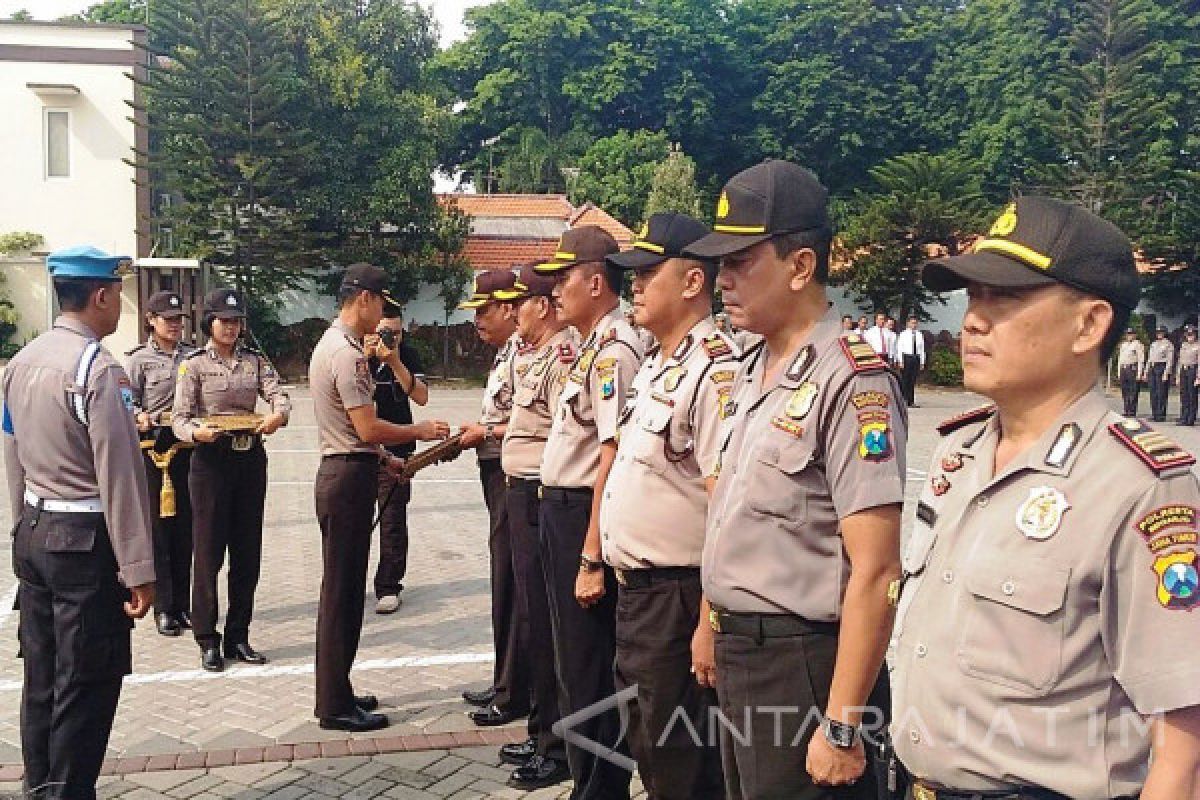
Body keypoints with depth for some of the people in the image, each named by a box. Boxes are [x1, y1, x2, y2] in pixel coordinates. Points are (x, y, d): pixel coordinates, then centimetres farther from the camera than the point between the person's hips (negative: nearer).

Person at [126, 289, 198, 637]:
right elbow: (127, 402, -3)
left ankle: (183, 603, 19)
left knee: (184, 525, 8)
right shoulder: (138, 359, 1)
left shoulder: (194, 356, 10)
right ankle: (164, 607, 12)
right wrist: (140, 417, -23)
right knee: (158, 525, 2)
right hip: (153, 447, -3)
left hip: (187, 447, 3)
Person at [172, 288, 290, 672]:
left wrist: (278, 414, -29)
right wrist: (197, 432, -30)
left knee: (248, 551, 8)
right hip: (211, 460, -4)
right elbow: (179, 418, -8)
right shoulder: (194, 364, -2)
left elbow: (279, 394, -6)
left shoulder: (255, 360, 8)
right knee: (209, 551, 1)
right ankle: (208, 641, 13)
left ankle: (238, 637, 20)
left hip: (250, 459, 4)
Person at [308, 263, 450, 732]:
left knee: (342, 590, 16)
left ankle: (335, 695, 26)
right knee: (343, 592, -2)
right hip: (349, 479, -11)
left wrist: (387, 459, 18)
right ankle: (336, 706, 8)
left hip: (342, 472, 11)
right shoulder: (347, 352, -17)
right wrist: (419, 432, -7)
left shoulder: (331, 345, 16)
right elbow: (368, 428, -20)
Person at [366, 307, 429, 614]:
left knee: (393, 520, -2)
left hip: (396, 450, -1)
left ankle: (388, 587, 7)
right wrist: (365, 357, -23)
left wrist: (394, 361, -21)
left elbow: (421, 397, -13)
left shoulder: (408, 356, -1)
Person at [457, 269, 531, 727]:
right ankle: (505, 684, 28)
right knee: (504, 580, 16)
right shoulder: (505, 354, 15)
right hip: (497, 472, 10)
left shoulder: (524, 354, -16)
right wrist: (475, 434, 7)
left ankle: (514, 694, 11)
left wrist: (485, 432, -12)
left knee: (511, 584, -2)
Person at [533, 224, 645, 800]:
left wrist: (591, 558, -24)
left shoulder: (613, 350, -19)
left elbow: (613, 458, -24)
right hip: (560, 511, 11)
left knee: (589, 671, 2)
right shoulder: (593, 347, 12)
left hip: (584, 517, -11)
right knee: (574, 664, 21)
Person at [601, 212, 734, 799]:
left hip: (678, 599, -9)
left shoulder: (714, 370, -20)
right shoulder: (655, 365, 11)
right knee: (645, 747, 23)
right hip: (634, 590, 9)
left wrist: (711, 622, -23)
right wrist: (602, 560, 17)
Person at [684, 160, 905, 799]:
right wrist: (720, 629, 16)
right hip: (739, 652, 8)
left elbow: (874, 574, -21)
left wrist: (840, 727, -19)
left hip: (801, 666, -8)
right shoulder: (752, 372, 8)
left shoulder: (850, 382, -19)